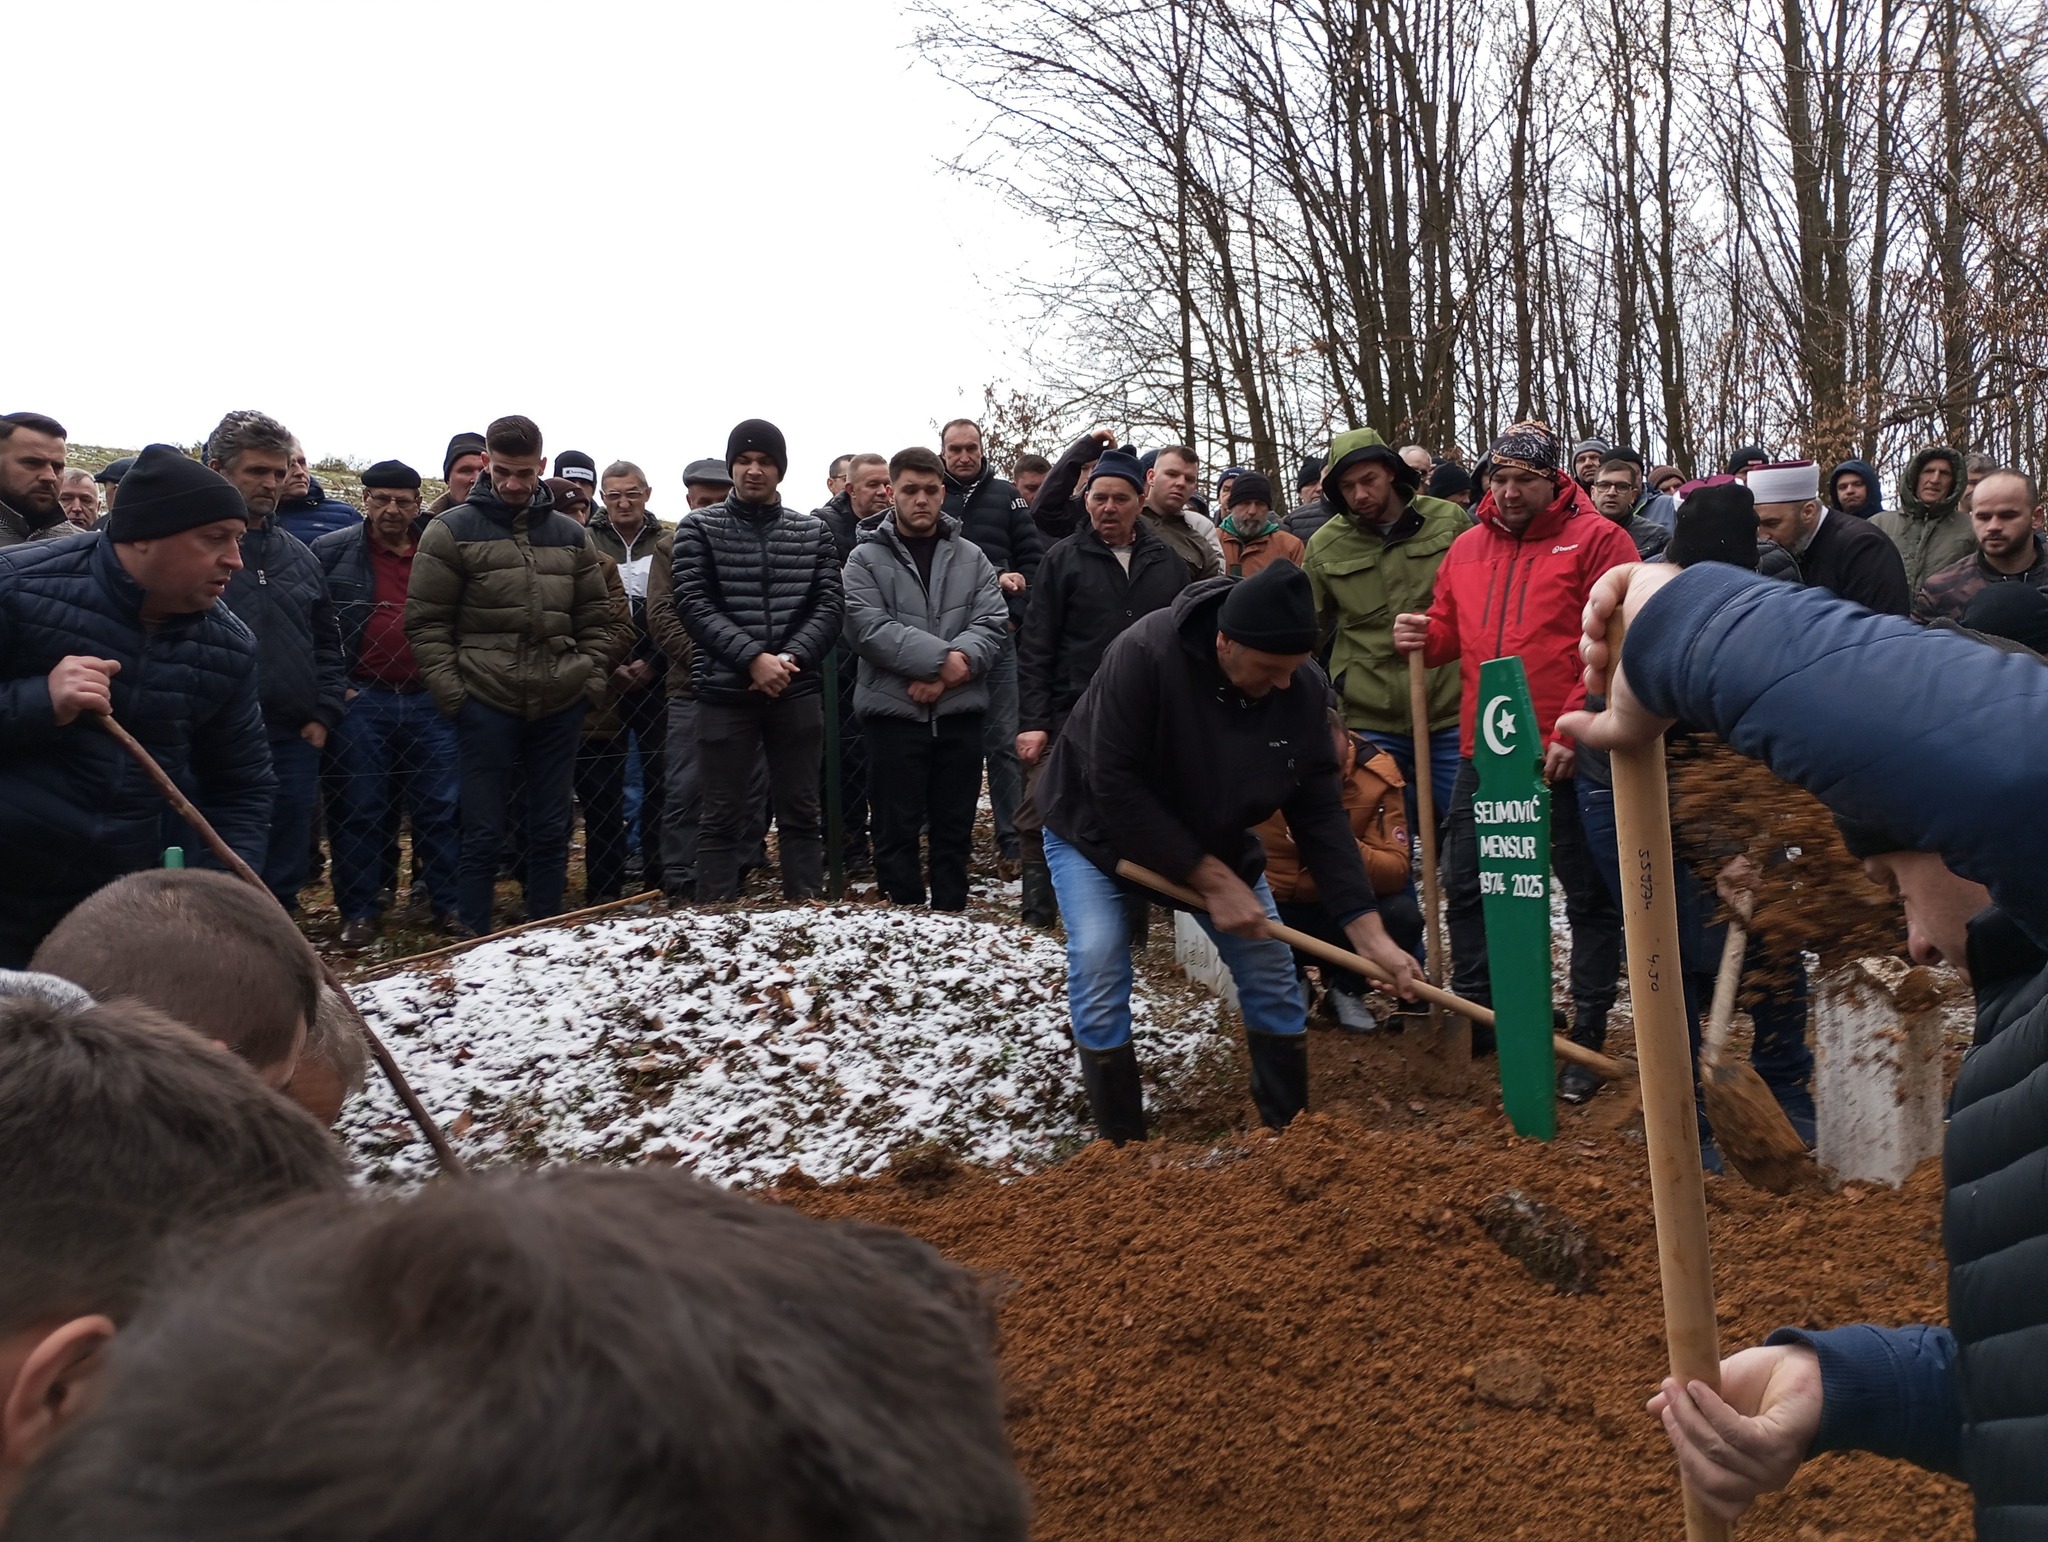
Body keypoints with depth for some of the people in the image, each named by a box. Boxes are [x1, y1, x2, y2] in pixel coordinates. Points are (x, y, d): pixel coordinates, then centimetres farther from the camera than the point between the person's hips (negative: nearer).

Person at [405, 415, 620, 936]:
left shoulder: (570, 535, 11)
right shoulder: (453, 530, 0)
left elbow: (598, 618, 16)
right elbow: (425, 621, -2)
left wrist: (591, 679, 5)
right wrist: (452, 692, -9)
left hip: (559, 707, 4)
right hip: (485, 704, -3)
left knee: (551, 832, 11)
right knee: (483, 834, 2)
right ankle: (474, 941, 12)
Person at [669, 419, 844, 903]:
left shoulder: (812, 532, 10)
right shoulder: (699, 529, 3)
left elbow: (830, 604, 2)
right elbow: (694, 605, -7)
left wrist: (792, 657, -14)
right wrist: (753, 657, -18)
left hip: (796, 691, 2)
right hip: (725, 691, -2)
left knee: (801, 813, 9)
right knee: (722, 817, 3)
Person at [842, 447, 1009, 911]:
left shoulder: (972, 557, 11)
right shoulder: (866, 559, 2)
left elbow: (994, 624, -1)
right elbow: (868, 628, -12)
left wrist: (950, 670, -17)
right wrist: (944, 658, -18)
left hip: (959, 713, 3)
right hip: (893, 712, -2)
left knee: (954, 830, 10)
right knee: (897, 831, 2)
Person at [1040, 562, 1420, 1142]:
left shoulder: (1304, 688, -22)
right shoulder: (1145, 653, -37)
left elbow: (1320, 813, -15)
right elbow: (1114, 786, -34)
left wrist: (1369, 931, -21)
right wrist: (1209, 878, -30)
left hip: (1210, 836, 4)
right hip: (1096, 828, -4)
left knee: (1271, 968, 0)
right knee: (1099, 966, -20)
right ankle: (1122, 1143, -2)